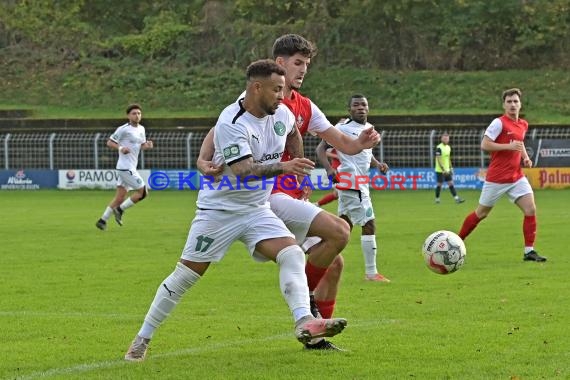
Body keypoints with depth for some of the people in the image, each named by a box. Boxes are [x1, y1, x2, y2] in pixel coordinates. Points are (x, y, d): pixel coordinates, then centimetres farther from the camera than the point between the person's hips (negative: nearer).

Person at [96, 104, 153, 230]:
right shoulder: (123, 129, -11)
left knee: (120, 197, 8)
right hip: (125, 167, -8)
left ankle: (102, 220, 13)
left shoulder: (141, 129, 12)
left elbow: (142, 145, 22)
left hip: (131, 167, 8)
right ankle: (120, 210, 2)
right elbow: (109, 142, -7)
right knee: (142, 191, -9)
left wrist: (147, 145, -1)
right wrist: (120, 148, -25)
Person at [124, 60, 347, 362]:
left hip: (257, 210, 6)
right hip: (219, 209, -6)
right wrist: (282, 167, -46)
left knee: (292, 254, -18)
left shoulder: (281, 113, -2)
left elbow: (293, 133, 24)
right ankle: (142, 340, 12)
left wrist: (298, 171, 24)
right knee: (185, 275, 0)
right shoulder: (231, 123, -24)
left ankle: (304, 323, -30)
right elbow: (243, 171, -34)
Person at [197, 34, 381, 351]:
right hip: (270, 194, -8)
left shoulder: (304, 107, 14)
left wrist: (360, 143, -12)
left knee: (334, 263, 8)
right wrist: (204, 159, -28)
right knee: (339, 231, -22)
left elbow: (342, 143, 11)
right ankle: (305, 295, -4)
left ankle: (316, 336, 16)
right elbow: (219, 131, -9)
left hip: (293, 196, 8)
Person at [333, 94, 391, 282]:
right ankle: (371, 273, -5)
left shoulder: (369, 128, 13)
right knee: (369, 224, -9)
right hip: (352, 184, -9)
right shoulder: (343, 128, -13)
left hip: (361, 184, 9)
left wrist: (377, 164, 6)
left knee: (346, 224, 15)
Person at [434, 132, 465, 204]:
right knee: (439, 184, 0)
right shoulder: (439, 148, -14)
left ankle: (456, 198, -4)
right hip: (440, 170, -7)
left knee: (451, 183, 1)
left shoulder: (448, 147, 10)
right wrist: (443, 169, -24)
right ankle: (437, 199, 13)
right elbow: (438, 160, -19)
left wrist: (451, 168, 17)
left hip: (447, 170, 7)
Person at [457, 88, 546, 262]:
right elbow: (484, 145, -19)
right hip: (497, 178, -6)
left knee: (530, 209, -10)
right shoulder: (499, 123, -13)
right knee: (481, 213, 6)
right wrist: (509, 146, -24)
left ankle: (529, 251, -4)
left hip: (516, 177, 6)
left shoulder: (523, 125, 10)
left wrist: (526, 157, 9)